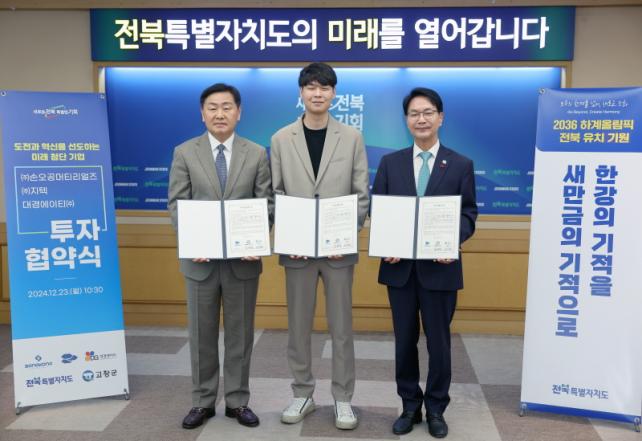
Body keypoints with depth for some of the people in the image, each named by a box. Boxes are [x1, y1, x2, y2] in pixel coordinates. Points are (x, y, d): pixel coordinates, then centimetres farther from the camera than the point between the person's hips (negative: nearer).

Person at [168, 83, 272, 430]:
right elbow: (177, 206, -1)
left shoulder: (257, 154, 3)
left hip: (243, 260, 0)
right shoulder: (184, 153, 2)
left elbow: (266, 204, 0)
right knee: (201, 335, 11)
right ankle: (203, 402, 26)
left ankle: (237, 401, 25)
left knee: (240, 334, 10)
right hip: (201, 260, 0)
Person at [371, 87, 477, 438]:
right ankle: (409, 406, 28)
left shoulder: (461, 165, 3)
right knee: (405, 340, 11)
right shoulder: (390, 162, 6)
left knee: (438, 341, 8)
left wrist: (452, 241, -19)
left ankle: (436, 409, 27)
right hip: (400, 266, 2)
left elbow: (468, 214, 0)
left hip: (440, 267, -1)